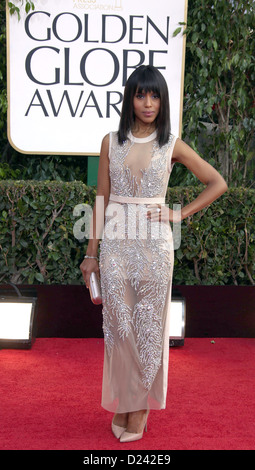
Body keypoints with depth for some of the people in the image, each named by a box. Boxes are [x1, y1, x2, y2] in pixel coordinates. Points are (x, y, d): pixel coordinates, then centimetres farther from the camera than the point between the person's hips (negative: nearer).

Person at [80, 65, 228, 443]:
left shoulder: (172, 145, 2)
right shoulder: (111, 142, 7)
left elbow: (218, 183, 6)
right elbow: (101, 200, 7)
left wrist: (180, 214, -3)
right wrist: (92, 254, 6)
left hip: (153, 243, -1)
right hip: (116, 241, 1)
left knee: (149, 325, 5)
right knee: (119, 323, 4)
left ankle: (141, 404, 21)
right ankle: (123, 402, 21)